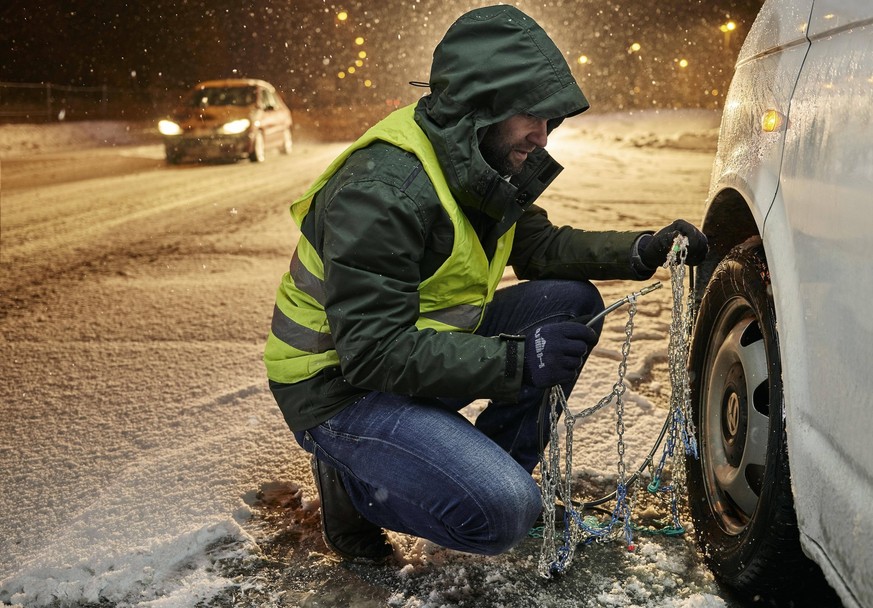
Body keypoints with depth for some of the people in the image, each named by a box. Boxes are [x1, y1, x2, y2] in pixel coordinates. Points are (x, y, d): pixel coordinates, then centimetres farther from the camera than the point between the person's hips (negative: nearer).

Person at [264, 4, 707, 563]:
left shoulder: (478, 165, -1)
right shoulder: (381, 191, -28)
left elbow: (540, 246, 10)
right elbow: (376, 353, -30)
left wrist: (643, 250, -5)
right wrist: (517, 359, -33)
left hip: (419, 350, 9)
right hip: (341, 387, -9)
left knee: (573, 304, -1)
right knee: (503, 512, -25)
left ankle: (497, 467, 10)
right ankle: (355, 484, 1)